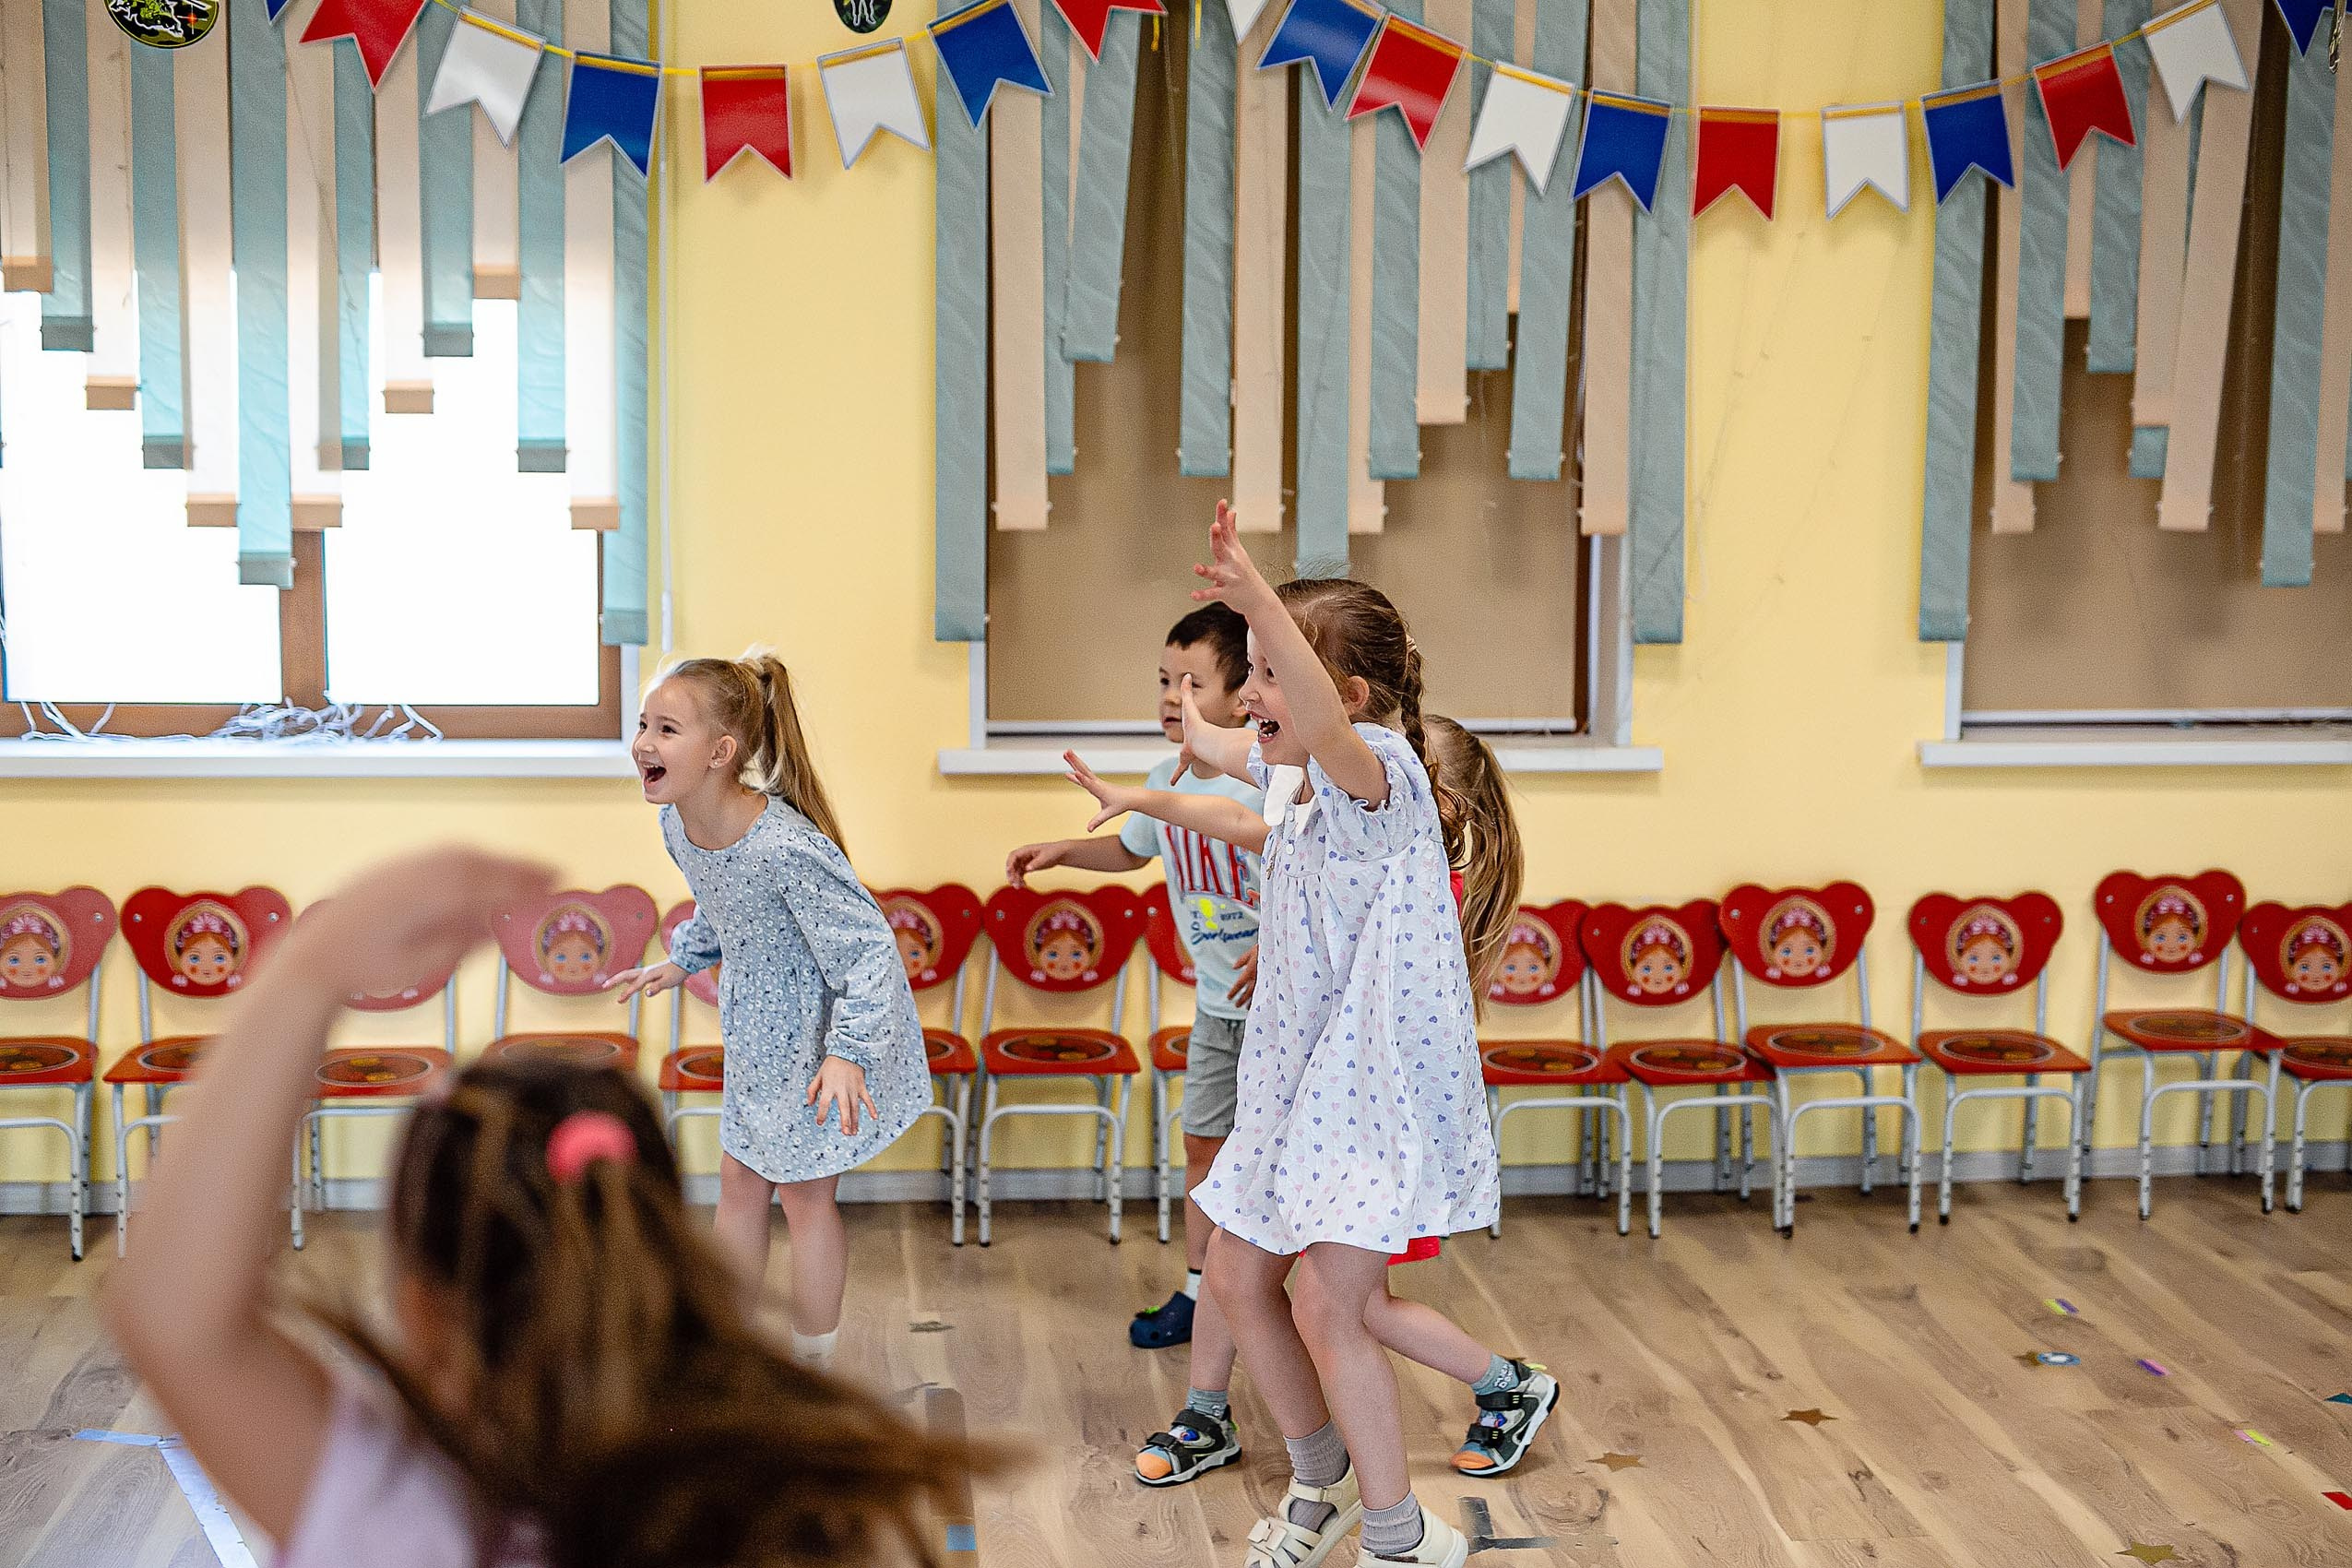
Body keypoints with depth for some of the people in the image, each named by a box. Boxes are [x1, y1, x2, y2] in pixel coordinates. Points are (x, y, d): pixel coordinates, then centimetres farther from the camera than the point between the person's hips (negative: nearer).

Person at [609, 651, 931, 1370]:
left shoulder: (788, 846, -36)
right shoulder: (677, 824, -12)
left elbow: (867, 945, -29)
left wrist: (848, 1052, -35)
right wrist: (680, 961, 17)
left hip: (822, 1032, -7)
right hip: (758, 1028, 7)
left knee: (804, 1192, 5)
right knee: (739, 1181, 16)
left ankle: (812, 1376, 23)